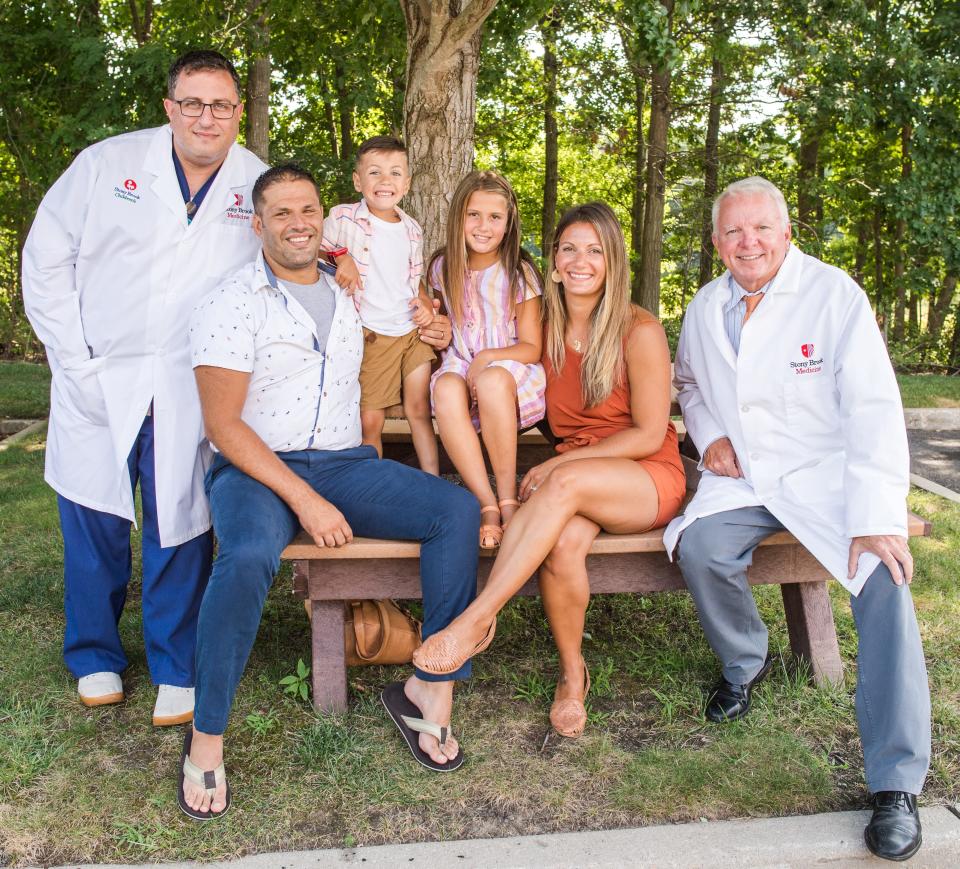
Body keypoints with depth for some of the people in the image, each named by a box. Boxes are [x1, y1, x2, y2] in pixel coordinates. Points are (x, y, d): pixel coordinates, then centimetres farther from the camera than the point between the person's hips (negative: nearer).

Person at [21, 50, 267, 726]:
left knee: (181, 528, 2)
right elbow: (46, 262, 2)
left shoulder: (260, 186, 2)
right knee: (93, 521, 8)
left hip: (195, 392, 0)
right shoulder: (107, 163, 0)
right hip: (98, 383, 1)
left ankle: (177, 670, 19)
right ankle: (95, 657, 29)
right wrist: (75, 361, -5)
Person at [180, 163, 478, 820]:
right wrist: (304, 500, -20)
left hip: (346, 464, 5)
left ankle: (431, 690, -11)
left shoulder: (351, 297, 14)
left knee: (460, 510, -17)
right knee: (249, 556, -37)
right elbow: (223, 425, -11)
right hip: (256, 469, -4)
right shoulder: (233, 304, -3)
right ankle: (206, 738, -17)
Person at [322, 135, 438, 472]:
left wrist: (426, 304, -1)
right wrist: (341, 259, -16)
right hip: (372, 335, -4)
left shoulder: (412, 229, 9)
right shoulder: (342, 218, -7)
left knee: (419, 411, 7)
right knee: (370, 422, 1)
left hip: (413, 331, 4)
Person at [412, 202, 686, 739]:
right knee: (564, 542, -32)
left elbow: (649, 435, -9)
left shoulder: (640, 331, -8)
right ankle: (573, 673, -10)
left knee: (566, 483, -36)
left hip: (649, 479, -3)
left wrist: (559, 464, -14)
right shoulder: (547, 331, 7)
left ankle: (477, 620, -32)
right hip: (576, 482, 3)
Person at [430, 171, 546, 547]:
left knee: (492, 379, -40)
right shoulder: (442, 267, 7)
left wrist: (488, 357, -22)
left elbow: (531, 347, -4)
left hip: (512, 368, -3)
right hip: (460, 364, 3)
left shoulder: (520, 272, -3)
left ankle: (509, 497, -32)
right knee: (445, 388, -35)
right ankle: (487, 504, -39)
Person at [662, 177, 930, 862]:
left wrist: (875, 517, -28)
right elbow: (689, 381, 27)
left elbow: (873, 407, -17)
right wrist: (709, 435, 4)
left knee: (884, 572, -28)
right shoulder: (706, 308, 7)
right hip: (741, 479, 4)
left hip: (826, 473, -3)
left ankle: (896, 784, -18)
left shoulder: (833, 293, -9)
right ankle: (746, 661, 8)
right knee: (701, 548, -27)